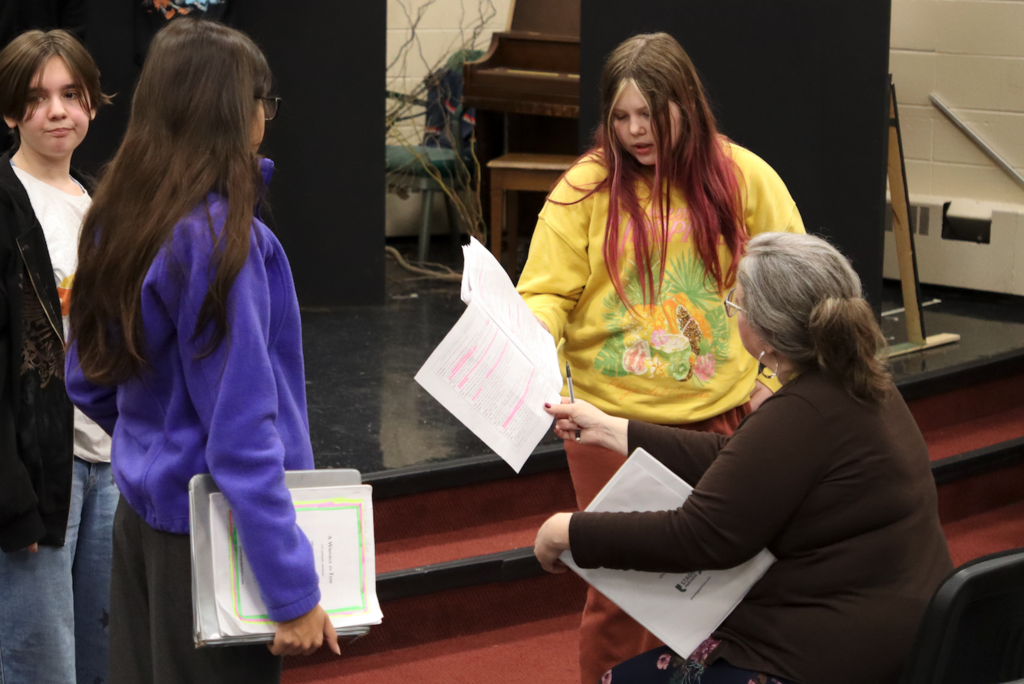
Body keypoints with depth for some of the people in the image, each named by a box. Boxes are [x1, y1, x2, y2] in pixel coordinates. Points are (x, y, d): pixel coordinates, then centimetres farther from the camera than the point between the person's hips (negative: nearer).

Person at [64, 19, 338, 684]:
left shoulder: (117, 222, 3)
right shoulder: (218, 237, -21)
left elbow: (88, 383, 13)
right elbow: (241, 432, -23)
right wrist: (295, 591, -20)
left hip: (140, 516, 8)